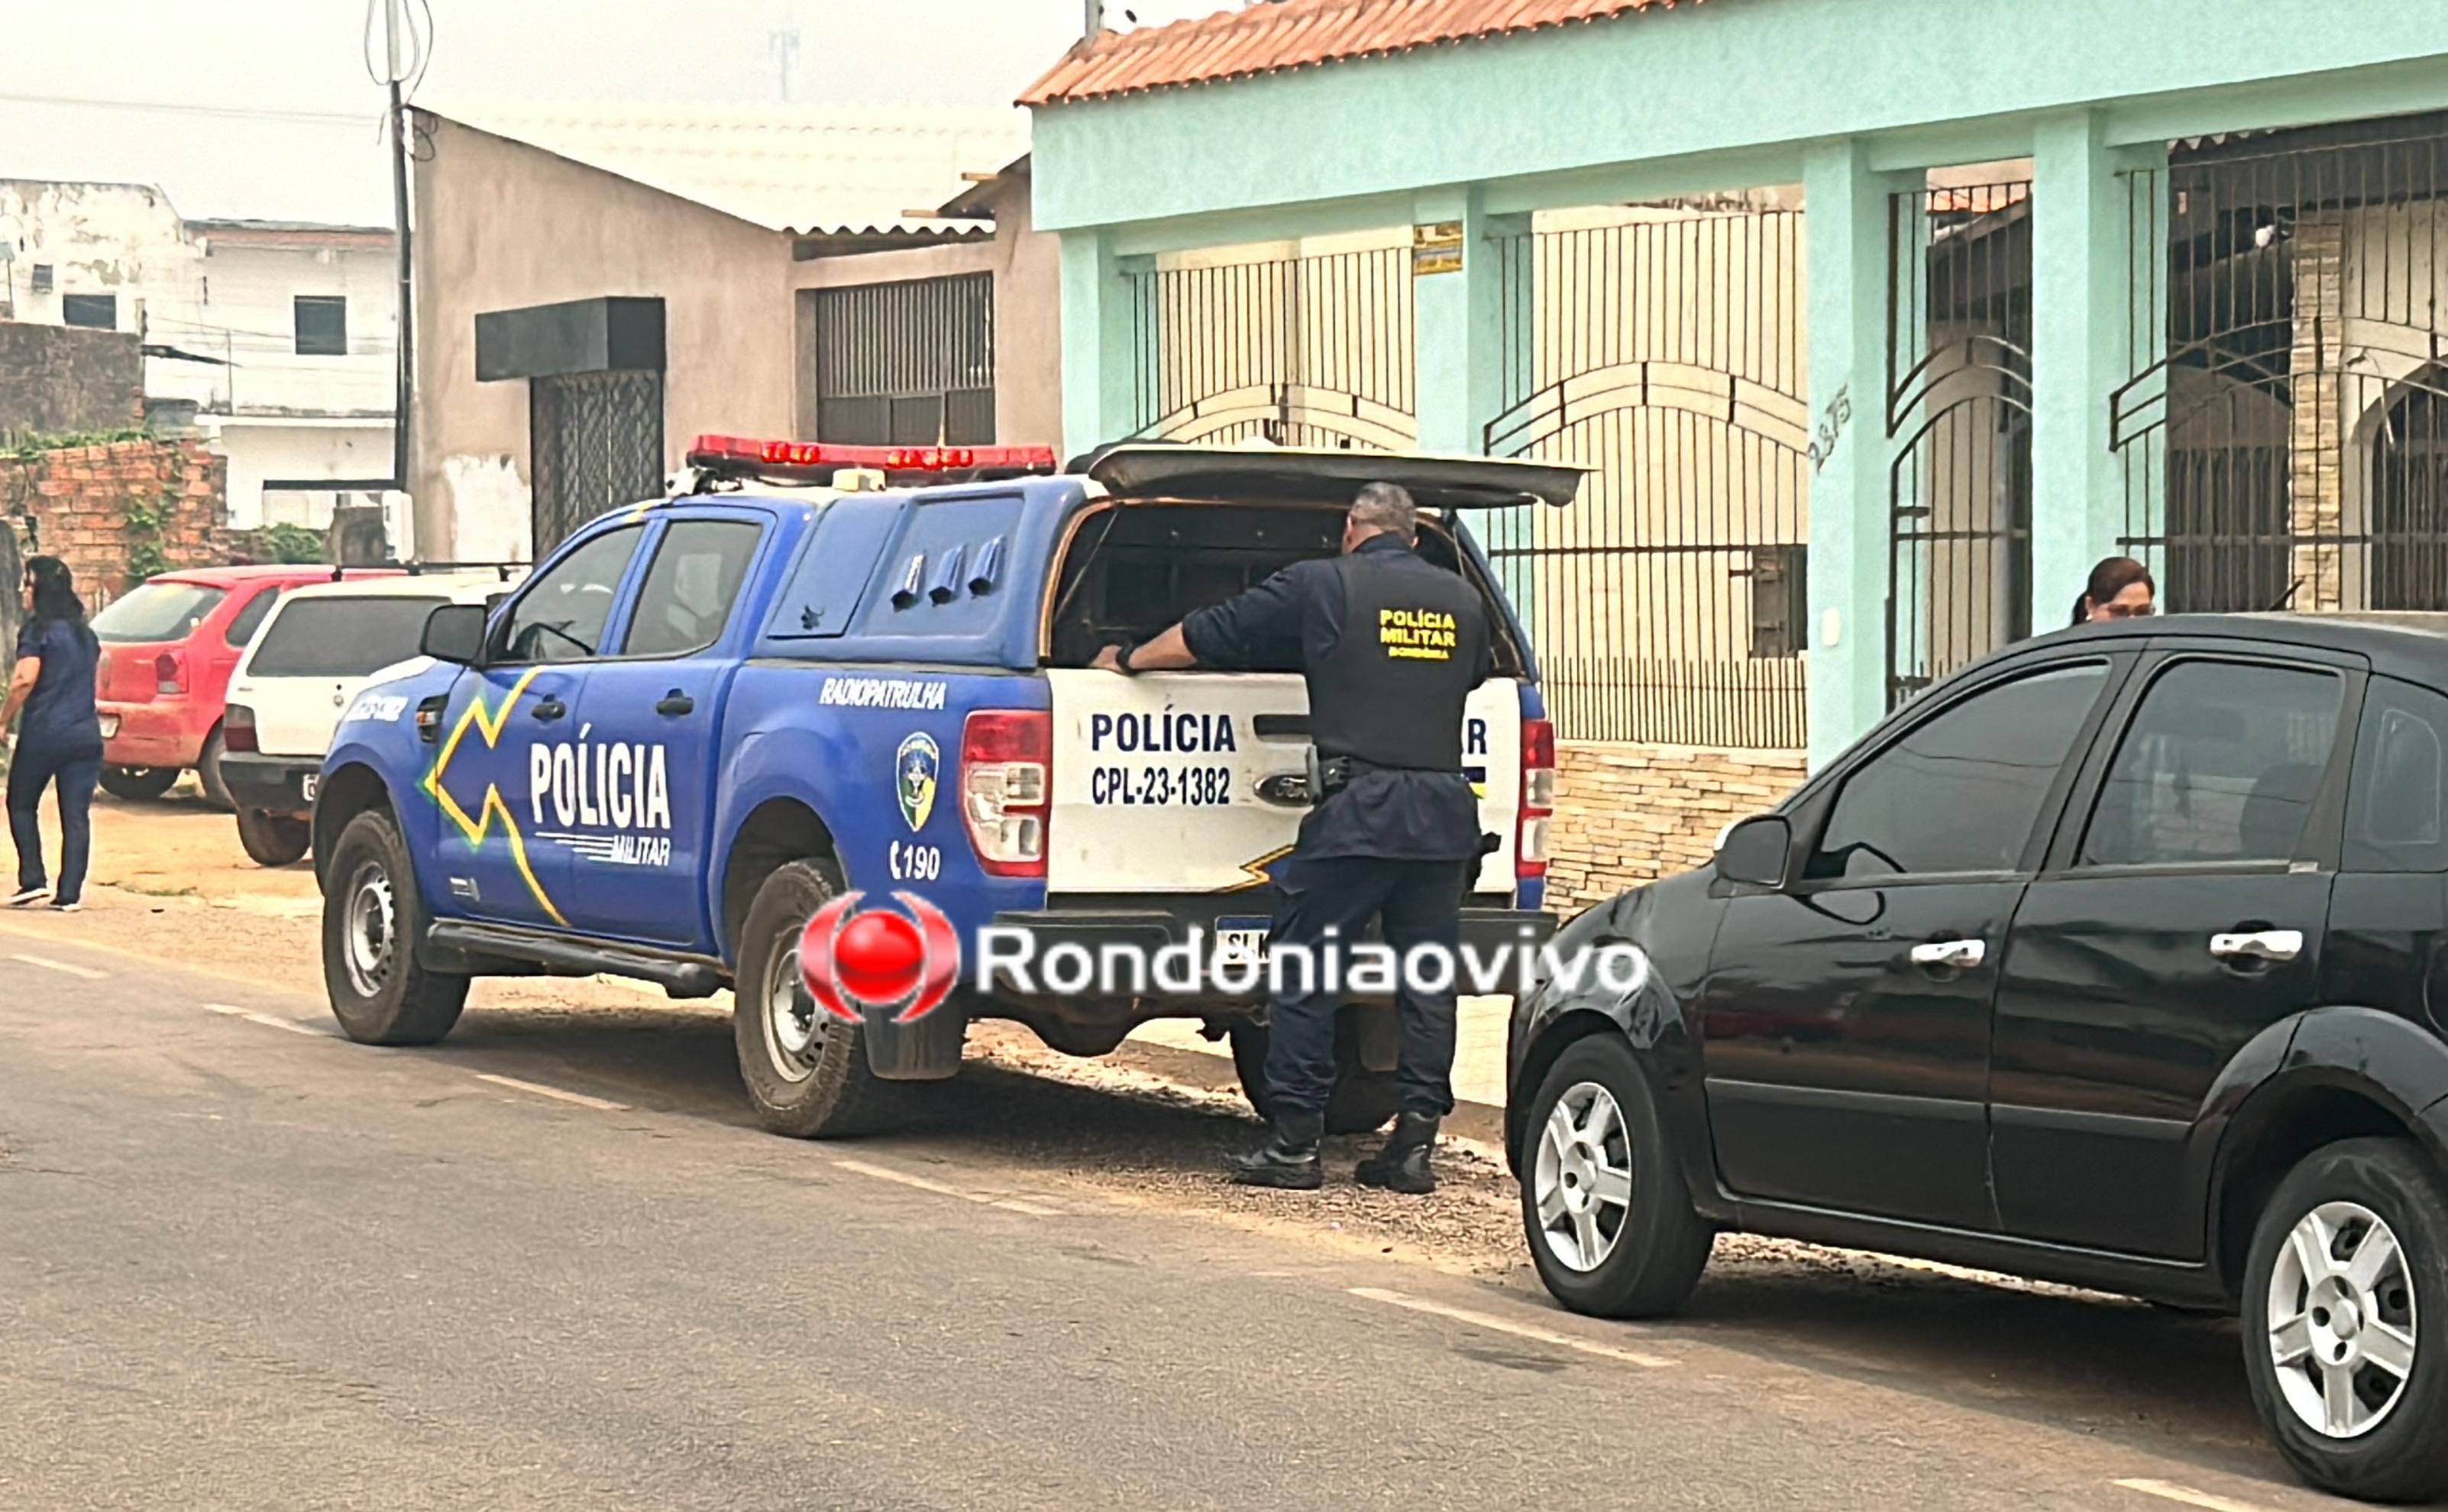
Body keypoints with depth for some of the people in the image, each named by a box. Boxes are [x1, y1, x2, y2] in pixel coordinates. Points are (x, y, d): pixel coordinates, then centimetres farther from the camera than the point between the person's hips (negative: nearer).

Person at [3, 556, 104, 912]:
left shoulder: (38, 631, -8)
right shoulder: (84, 633, 13)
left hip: (43, 732, -5)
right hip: (85, 732, 5)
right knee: (76, 814, 3)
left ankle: (32, 882, 1)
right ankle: (70, 894, 0)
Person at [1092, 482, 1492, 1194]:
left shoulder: (1323, 585, 2)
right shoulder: (1462, 601, 14)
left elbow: (1203, 637, 7)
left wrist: (1128, 659, 24)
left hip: (1356, 809, -5)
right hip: (1444, 813, 5)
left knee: (1304, 971, 2)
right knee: (1425, 977, 9)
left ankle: (1293, 1142, 1)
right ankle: (1416, 1144, 8)